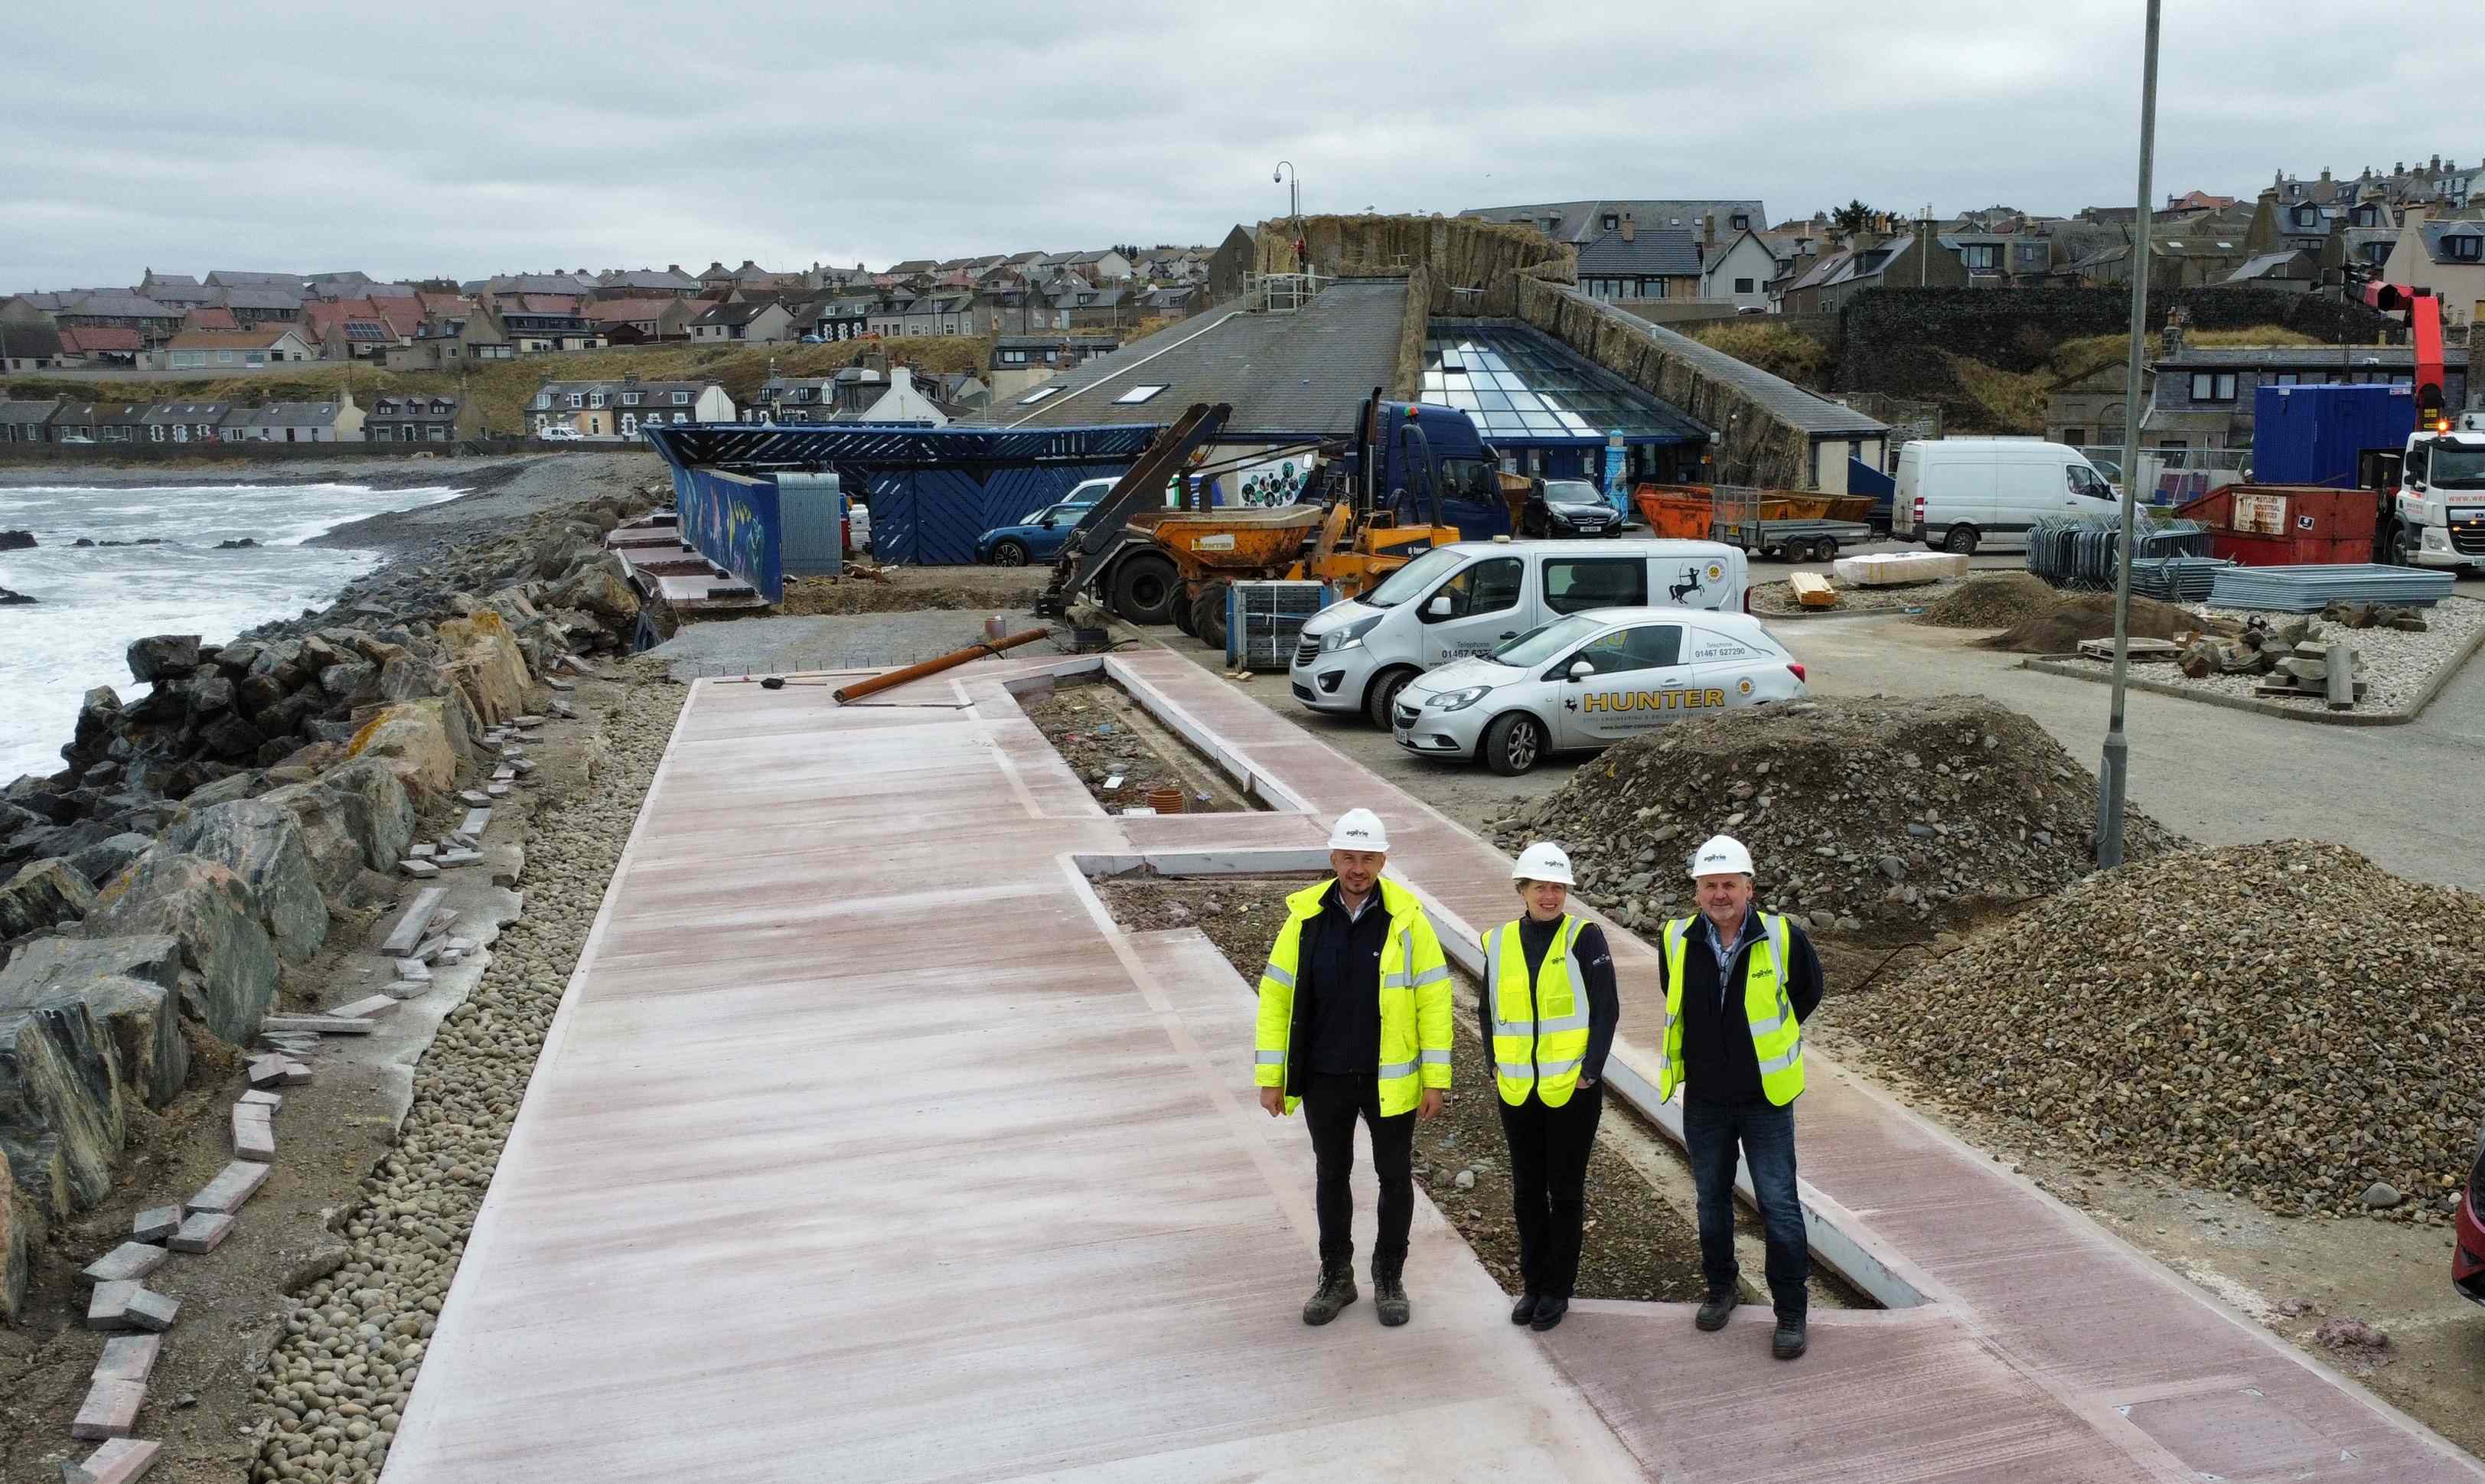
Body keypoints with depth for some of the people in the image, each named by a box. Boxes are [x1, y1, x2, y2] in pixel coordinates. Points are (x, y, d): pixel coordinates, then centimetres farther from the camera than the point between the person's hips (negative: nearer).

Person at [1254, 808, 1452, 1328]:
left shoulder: (1407, 918, -9)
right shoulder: (1306, 917, -5)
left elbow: (1434, 999, -7)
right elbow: (1275, 995, -1)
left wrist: (1435, 1079, -9)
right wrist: (1270, 1077, -3)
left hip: (1389, 1080, -1)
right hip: (1323, 1080, 1)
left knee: (1395, 1177, 11)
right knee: (1331, 1177, 15)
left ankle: (1389, 1277, 30)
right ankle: (1336, 1277, 31)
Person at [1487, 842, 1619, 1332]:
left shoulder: (1585, 938, -8)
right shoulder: (1500, 943, 3)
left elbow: (1606, 1011, -8)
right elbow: (1488, 1011, 12)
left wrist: (1590, 1071, -13)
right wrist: (1496, 1068, 4)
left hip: (1573, 1089, -4)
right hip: (1517, 1091, 4)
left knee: (1565, 1190, 7)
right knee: (1527, 1190, 13)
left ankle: (1558, 1289, 19)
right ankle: (1533, 1283, 26)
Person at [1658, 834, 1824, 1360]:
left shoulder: (1782, 937, -12)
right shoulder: (1679, 940, -5)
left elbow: (1808, 992, 8)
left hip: (1766, 1099, -3)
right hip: (1704, 1099, 3)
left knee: (1779, 1207, 0)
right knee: (1712, 1201, 16)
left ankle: (1791, 1311, 13)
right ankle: (1720, 1287, 35)